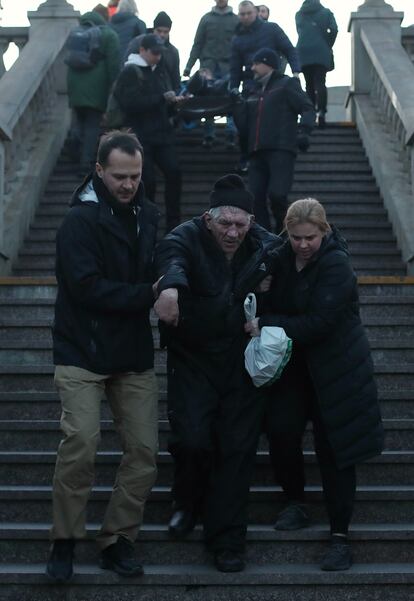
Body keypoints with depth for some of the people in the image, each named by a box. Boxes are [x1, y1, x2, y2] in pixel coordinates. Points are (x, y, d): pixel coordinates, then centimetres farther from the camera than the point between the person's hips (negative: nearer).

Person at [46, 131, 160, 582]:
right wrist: (148, 294, -18)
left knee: (144, 450, 1)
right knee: (81, 443, -14)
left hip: (134, 355, 6)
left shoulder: (146, 215, 9)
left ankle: (117, 539, 16)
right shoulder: (80, 220, -11)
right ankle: (64, 541, 6)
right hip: (83, 353, -5)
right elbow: (87, 287, -20)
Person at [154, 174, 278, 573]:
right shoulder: (189, 236, -12)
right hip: (192, 360, -2)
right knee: (192, 439, -10)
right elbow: (171, 253, -36)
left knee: (238, 449, 1)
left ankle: (226, 539, 14)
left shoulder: (267, 247, -1)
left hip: (243, 363, 2)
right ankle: (187, 502, 24)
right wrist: (171, 284, -59)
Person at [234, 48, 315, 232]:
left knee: (277, 194, -20)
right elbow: (244, 128, 23)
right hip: (257, 153, 6)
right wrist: (237, 108, 8)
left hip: (281, 150, -6)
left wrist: (303, 130, -18)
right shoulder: (254, 94, 26)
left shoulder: (286, 84, 9)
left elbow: (307, 109, -1)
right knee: (256, 199, -4)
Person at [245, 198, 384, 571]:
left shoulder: (336, 265, -18)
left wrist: (267, 326, -22)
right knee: (281, 429, -10)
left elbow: (319, 323, -24)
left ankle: (340, 536, 6)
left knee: (333, 448, -4)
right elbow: (273, 304, 11)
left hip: (334, 368, -5)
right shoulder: (282, 258, 2)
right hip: (294, 363, 5)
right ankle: (295, 502, 15)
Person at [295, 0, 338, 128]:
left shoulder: (299, 14, 16)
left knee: (309, 84, 8)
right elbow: (334, 30, -2)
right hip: (321, 53, -2)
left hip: (303, 52, 2)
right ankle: (321, 112, -26)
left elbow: (299, 31, 16)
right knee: (320, 82, -7)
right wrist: (328, 47, 9)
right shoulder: (326, 12, 9)